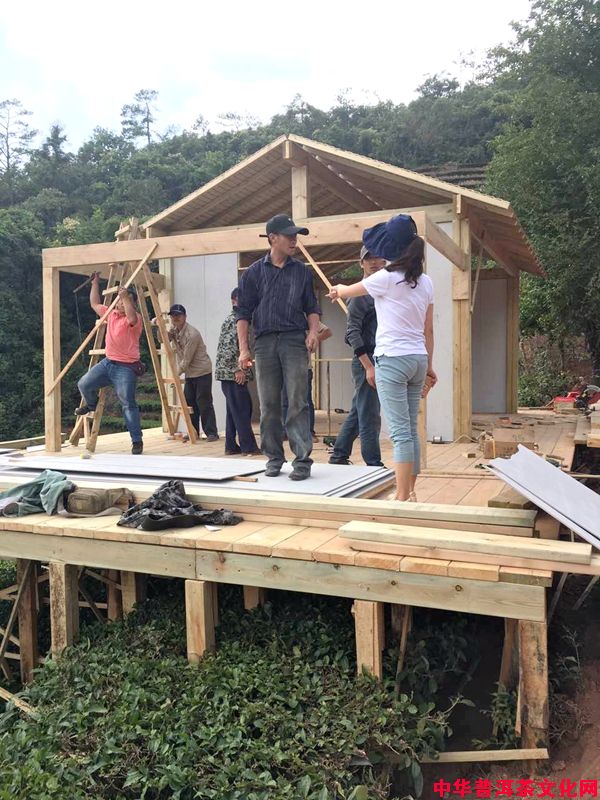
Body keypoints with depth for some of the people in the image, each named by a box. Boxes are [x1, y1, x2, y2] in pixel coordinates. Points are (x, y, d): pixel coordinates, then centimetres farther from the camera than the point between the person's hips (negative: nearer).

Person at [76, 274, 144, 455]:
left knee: (128, 404, -9)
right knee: (84, 384, 2)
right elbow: (94, 304, 28)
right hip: (107, 362, 7)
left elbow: (131, 318, -35)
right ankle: (91, 405, 37)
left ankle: (137, 441, -2)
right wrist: (95, 282, 27)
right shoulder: (111, 313, 13)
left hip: (126, 367, -7)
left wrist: (126, 297, -30)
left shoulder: (136, 318, -9)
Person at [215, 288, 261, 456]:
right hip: (232, 372, -10)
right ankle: (248, 447, -4)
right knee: (242, 409, -7)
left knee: (234, 410, 11)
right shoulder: (234, 320, -11)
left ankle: (231, 446, 15)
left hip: (232, 372, 10)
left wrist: (242, 369, 19)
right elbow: (228, 347, -20)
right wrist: (237, 370, -19)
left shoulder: (235, 319, 20)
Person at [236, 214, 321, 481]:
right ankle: (274, 458, 16)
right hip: (264, 341, 1)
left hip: (295, 341, 0)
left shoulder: (302, 271, 12)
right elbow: (243, 313, 6)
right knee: (268, 404, 5)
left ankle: (302, 459, -4)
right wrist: (243, 349, -2)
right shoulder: (254, 272, 7)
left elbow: (312, 307, 14)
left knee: (297, 402, -7)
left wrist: (313, 331, -6)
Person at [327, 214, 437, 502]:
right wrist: (429, 365, 19)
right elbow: (429, 330, 13)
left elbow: (348, 291, 8)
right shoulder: (425, 282, 9)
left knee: (400, 432, -7)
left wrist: (337, 289, 31)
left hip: (392, 359, -7)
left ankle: (402, 497, -3)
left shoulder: (387, 278, -10)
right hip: (418, 359, 7)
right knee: (411, 429, 14)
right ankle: (410, 491, 21)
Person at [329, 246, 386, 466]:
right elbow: (353, 332, -15)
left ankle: (338, 457, 23)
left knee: (357, 413, 14)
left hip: (377, 361, 8)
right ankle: (374, 465, 1)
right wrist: (368, 366, -20)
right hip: (366, 360, -8)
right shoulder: (361, 293, -8)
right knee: (370, 417, -4)